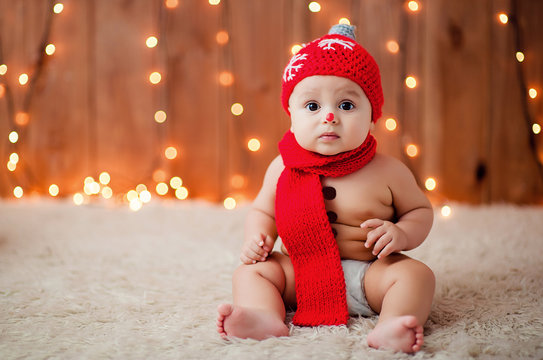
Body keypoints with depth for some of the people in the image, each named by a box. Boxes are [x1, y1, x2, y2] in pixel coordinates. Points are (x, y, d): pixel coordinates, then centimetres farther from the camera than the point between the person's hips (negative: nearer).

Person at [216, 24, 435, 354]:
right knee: (250, 271, -13)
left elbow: (420, 209, 6)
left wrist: (402, 234, -16)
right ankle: (267, 318, -36)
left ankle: (389, 327, -44)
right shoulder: (283, 168, -3)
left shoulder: (388, 172, -8)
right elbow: (263, 211, 12)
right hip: (302, 274, 2)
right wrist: (257, 239, -10)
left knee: (417, 274, -25)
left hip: (368, 273, -2)